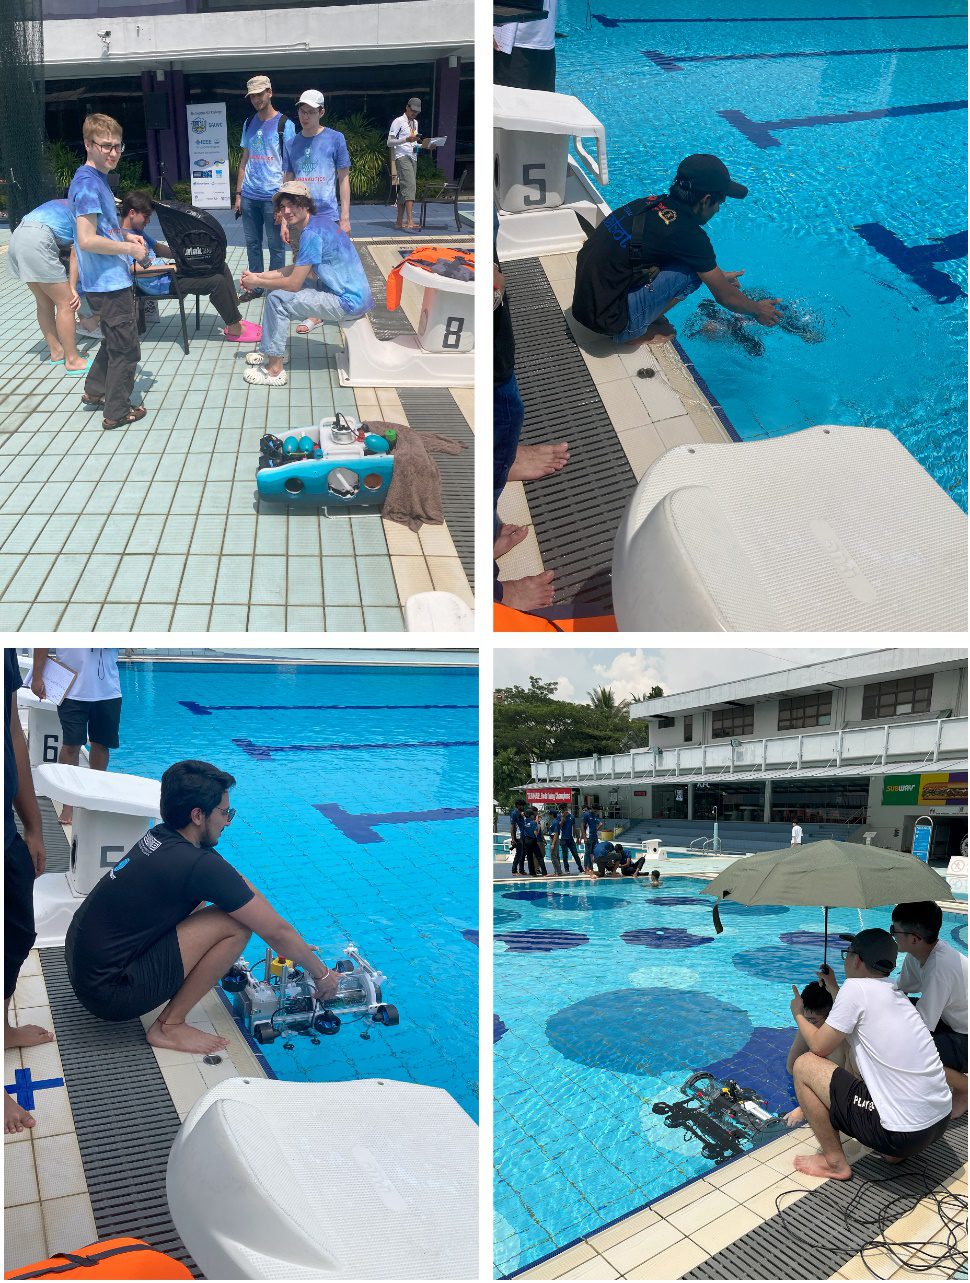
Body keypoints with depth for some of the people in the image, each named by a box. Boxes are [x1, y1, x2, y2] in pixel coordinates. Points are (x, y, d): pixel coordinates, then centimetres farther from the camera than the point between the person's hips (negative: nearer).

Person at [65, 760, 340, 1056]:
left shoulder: (160, 837, 2)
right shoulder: (198, 865, -23)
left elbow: (239, 885, 13)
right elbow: (276, 931, -13)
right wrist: (322, 975, 2)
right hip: (110, 994, -9)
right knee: (236, 924, -16)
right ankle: (170, 1026, -4)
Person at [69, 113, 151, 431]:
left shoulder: (98, 178, 12)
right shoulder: (88, 184, -19)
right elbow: (87, 240, -25)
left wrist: (125, 235, 10)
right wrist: (129, 249, -16)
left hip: (108, 281, 10)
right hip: (109, 282, -10)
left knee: (114, 339, 24)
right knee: (126, 349, 0)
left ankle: (95, 391, 37)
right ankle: (117, 412, 10)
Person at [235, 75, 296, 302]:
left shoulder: (284, 124, -3)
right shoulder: (249, 124, 13)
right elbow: (244, 160, 17)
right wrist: (238, 193, 11)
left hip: (273, 196, -5)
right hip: (249, 196, 5)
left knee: (275, 245, 1)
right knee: (252, 243, 9)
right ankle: (255, 287, 19)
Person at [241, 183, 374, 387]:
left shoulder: (312, 234, -19)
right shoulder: (318, 221, 11)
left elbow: (294, 283, -18)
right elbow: (297, 269, 19)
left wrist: (258, 283, -3)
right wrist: (259, 276, 12)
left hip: (349, 303, -10)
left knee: (277, 299, -14)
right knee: (280, 285, 18)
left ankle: (275, 370, -6)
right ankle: (269, 350, 26)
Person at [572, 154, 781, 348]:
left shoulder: (652, 203, 7)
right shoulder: (688, 234, -15)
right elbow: (725, 297, -1)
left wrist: (718, 276, 42)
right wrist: (757, 310, 18)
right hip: (609, 321, -8)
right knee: (694, 271, -7)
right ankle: (637, 331, 2)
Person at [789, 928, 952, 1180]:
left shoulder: (856, 987, -13)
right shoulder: (895, 993, 11)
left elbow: (819, 1047, -6)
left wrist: (798, 1014, 13)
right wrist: (833, 990, 43)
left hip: (900, 1134, -9)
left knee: (804, 1065, 0)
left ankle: (835, 1162, 8)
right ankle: (897, 1151, 19)